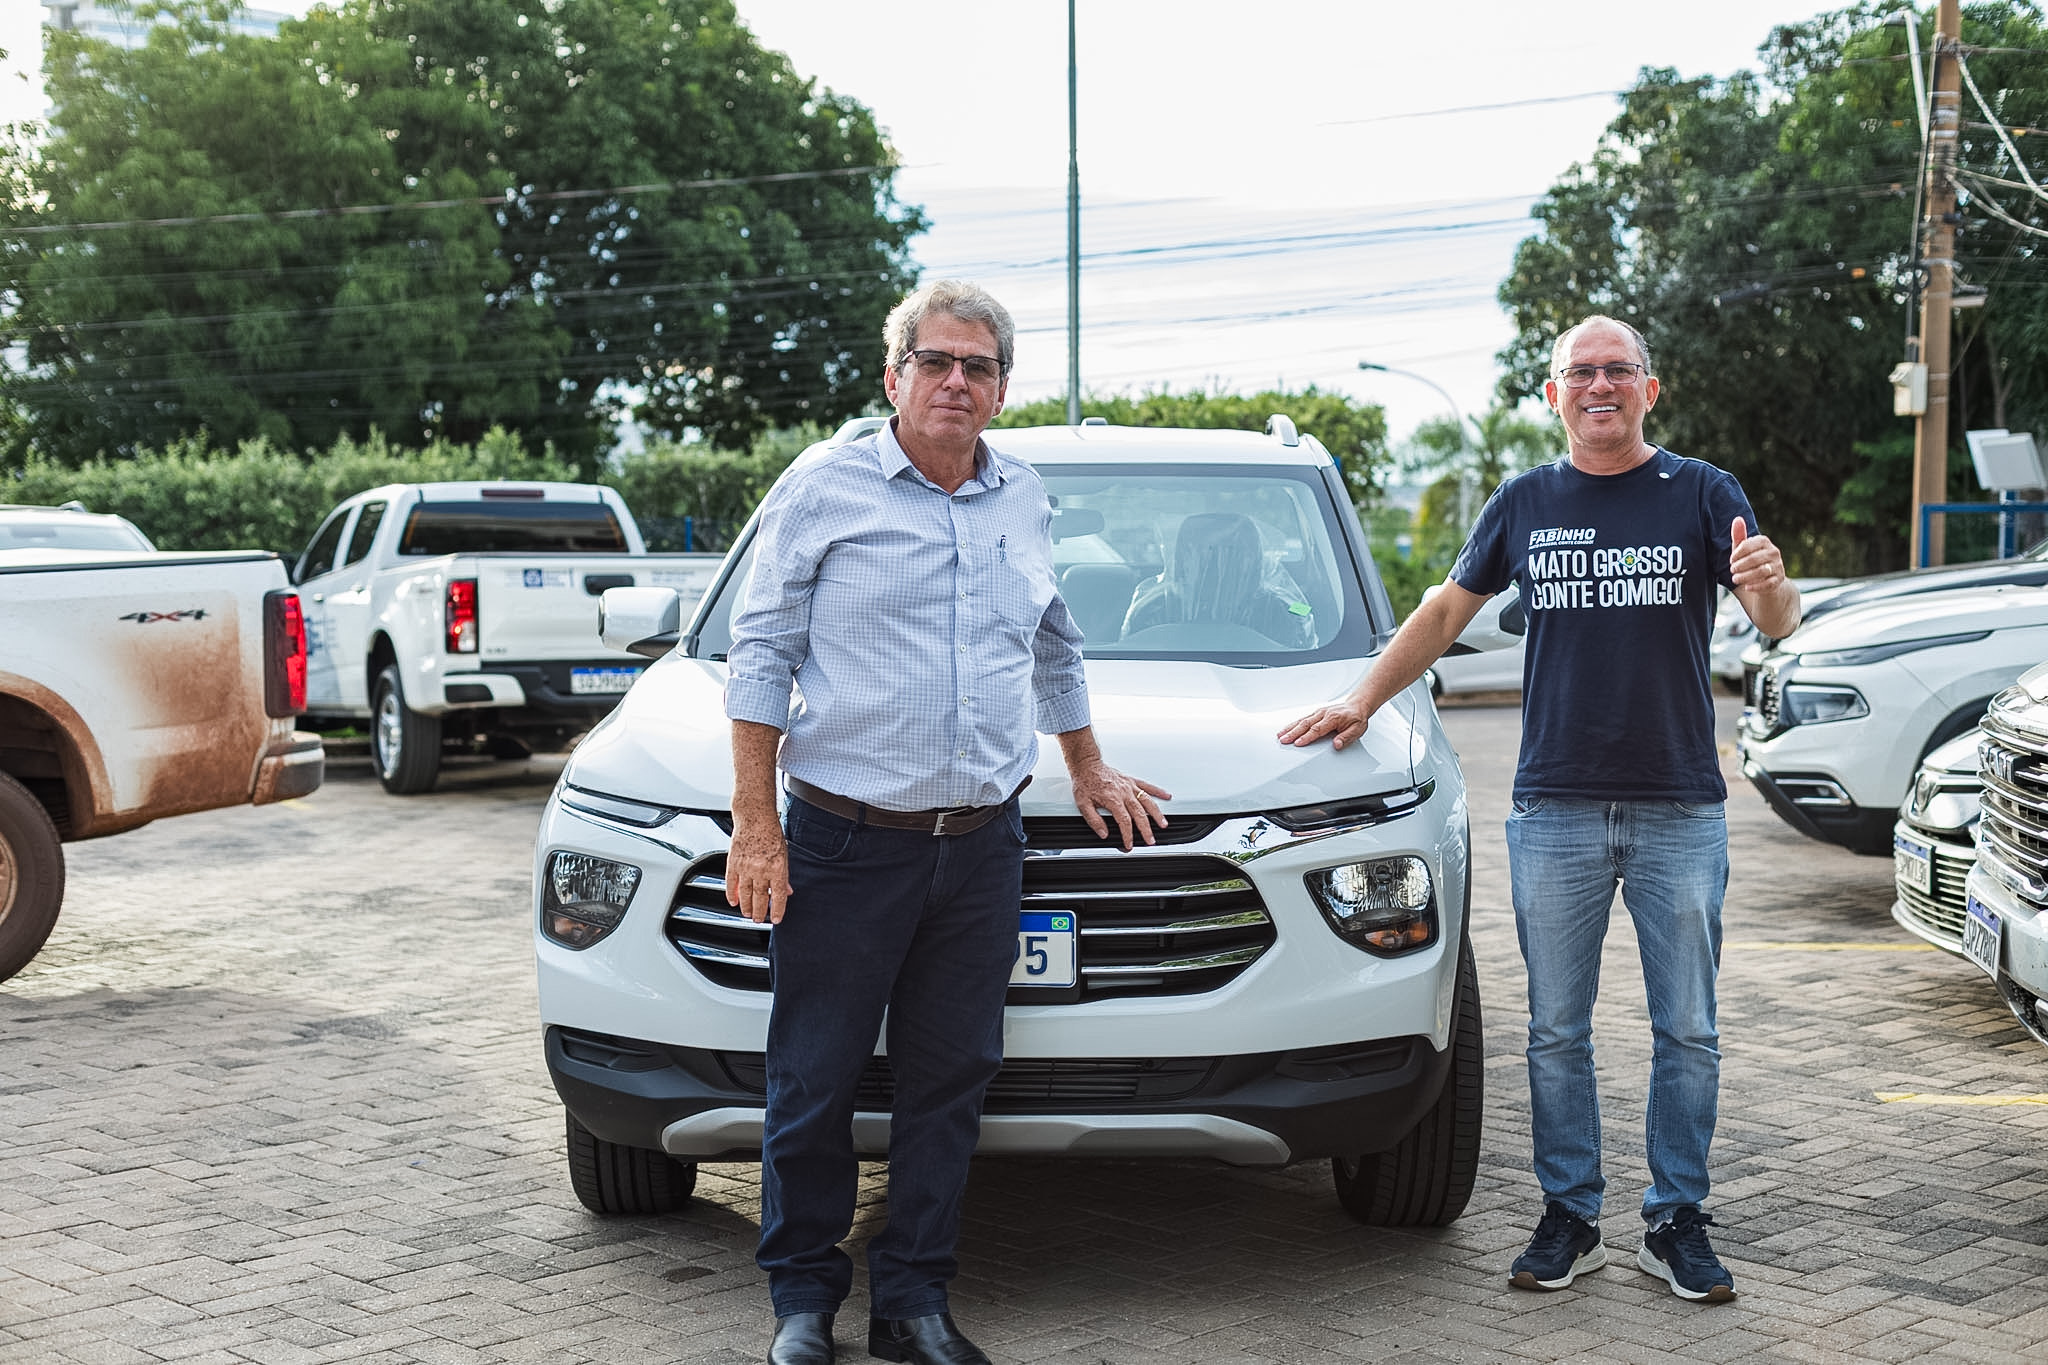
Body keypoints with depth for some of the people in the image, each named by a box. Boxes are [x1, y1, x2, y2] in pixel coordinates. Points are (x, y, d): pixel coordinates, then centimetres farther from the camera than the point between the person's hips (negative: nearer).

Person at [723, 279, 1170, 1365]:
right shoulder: (824, 486, 0)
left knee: (949, 1083, 7)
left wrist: (1089, 771, 33)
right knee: (814, 1084, 3)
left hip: (982, 847, 4)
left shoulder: (1024, 502, 14)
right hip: (846, 843, -4)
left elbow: (1053, 650, 30)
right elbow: (761, 656, -1)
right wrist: (754, 824, -7)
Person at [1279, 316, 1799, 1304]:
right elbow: (1446, 611, 17)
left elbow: (1776, 625, -5)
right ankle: (1569, 1218, 17)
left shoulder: (1702, 495, 2)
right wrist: (1363, 700, 11)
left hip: (1681, 812, -1)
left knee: (1688, 1031, 5)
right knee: (1556, 1032, 6)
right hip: (1553, 812, 1)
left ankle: (1677, 1220, 17)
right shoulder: (1523, 504, 9)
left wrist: (1769, 585, -28)